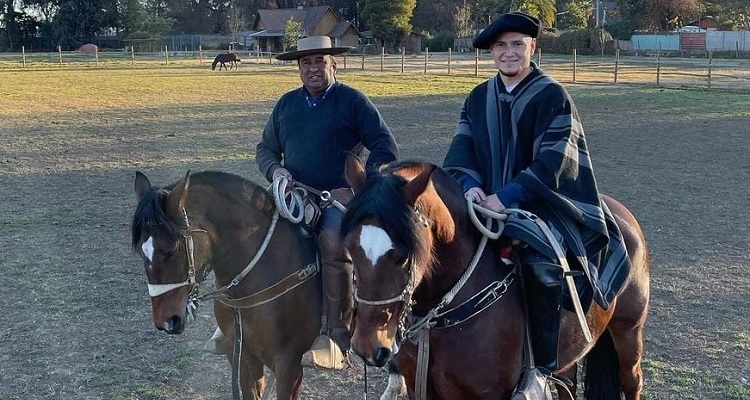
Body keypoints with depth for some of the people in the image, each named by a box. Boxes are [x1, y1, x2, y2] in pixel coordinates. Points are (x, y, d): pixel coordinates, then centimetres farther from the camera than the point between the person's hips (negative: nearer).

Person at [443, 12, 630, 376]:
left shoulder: (552, 96, -5)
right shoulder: (479, 98, 13)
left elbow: (552, 160, -14)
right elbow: (462, 146, 4)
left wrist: (505, 196, -24)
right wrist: (470, 183, -18)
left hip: (541, 203, -6)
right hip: (487, 201, 6)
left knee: (540, 263, -32)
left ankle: (543, 369, -19)